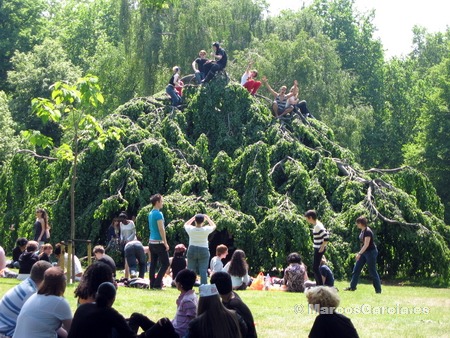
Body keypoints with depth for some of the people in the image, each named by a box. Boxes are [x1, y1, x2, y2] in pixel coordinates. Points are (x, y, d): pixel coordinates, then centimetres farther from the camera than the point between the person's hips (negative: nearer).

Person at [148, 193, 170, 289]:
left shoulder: (150, 213, 13)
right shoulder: (158, 214, -15)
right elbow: (161, 229, -19)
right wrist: (165, 243, -17)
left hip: (151, 242, 9)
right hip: (159, 242, -9)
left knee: (153, 264, 9)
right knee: (165, 263, -4)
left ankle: (152, 284, 9)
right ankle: (157, 284, -9)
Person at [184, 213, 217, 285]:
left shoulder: (190, 229, -6)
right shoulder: (206, 229, -9)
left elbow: (186, 224, 18)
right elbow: (214, 226, 13)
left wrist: (193, 218, 18)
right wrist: (208, 218, 20)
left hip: (192, 250, 1)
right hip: (203, 251, -1)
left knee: (190, 270, 6)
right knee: (203, 270, -3)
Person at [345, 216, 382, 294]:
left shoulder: (367, 231, -21)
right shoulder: (362, 231, 7)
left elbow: (366, 244, -26)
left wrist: (359, 253, -28)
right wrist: (360, 253, 19)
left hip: (371, 252, -10)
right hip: (364, 252, 10)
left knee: (372, 271, -4)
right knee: (356, 269, 7)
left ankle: (378, 289, 5)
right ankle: (352, 287, 13)